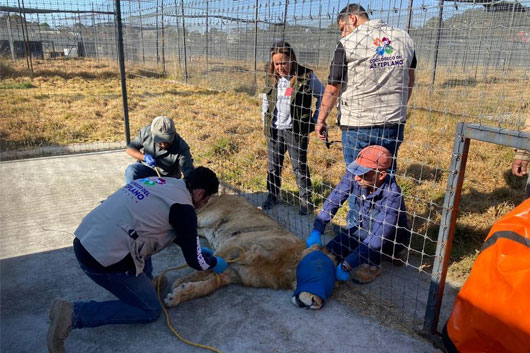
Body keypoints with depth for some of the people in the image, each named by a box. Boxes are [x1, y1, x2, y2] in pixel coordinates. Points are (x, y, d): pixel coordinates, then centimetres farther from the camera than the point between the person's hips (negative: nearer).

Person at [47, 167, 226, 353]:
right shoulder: (184, 209, -11)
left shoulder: (163, 183, 13)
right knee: (150, 311, 9)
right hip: (104, 260, -9)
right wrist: (214, 263, 19)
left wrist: (193, 246, 36)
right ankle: (73, 314, -2)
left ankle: (144, 282, 28)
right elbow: (193, 260, -1)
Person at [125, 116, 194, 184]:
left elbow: (189, 173, -31)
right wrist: (144, 157, -23)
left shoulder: (181, 148, -29)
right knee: (131, 170, -26)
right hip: (147, 168, 2)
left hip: (168, 179, -2)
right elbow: (130, 149, -5)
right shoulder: (146, 132, -18)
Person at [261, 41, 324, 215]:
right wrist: (265, 119, 12)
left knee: (300, 167, 4)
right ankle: (272, 196, 31)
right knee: (273, 166, 14)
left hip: (296, 130, -4)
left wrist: (315, 120, -3)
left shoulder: (306, 76, -10)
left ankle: (306, 200, 19)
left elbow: (323, 96, 0)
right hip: (274, 130, 5)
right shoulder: (271, 78, 4)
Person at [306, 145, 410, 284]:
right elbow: (333, 200, -16)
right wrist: (316, 231, -26)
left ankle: (373, 264, -15)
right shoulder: (353, 175, -25)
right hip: (365, 228, 5)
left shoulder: (392, 196, -38)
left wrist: (346, 265, -41)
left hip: (393, 238, -4)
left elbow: (378, 238, -40)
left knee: (372, 213, -36)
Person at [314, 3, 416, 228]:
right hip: (395, 124, 5)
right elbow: (410, 81, 18)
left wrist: (321, 120, 8)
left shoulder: (348, 43, -8)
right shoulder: (404, 38, 8)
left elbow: (332, 89, -4)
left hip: (358, 125, -5)